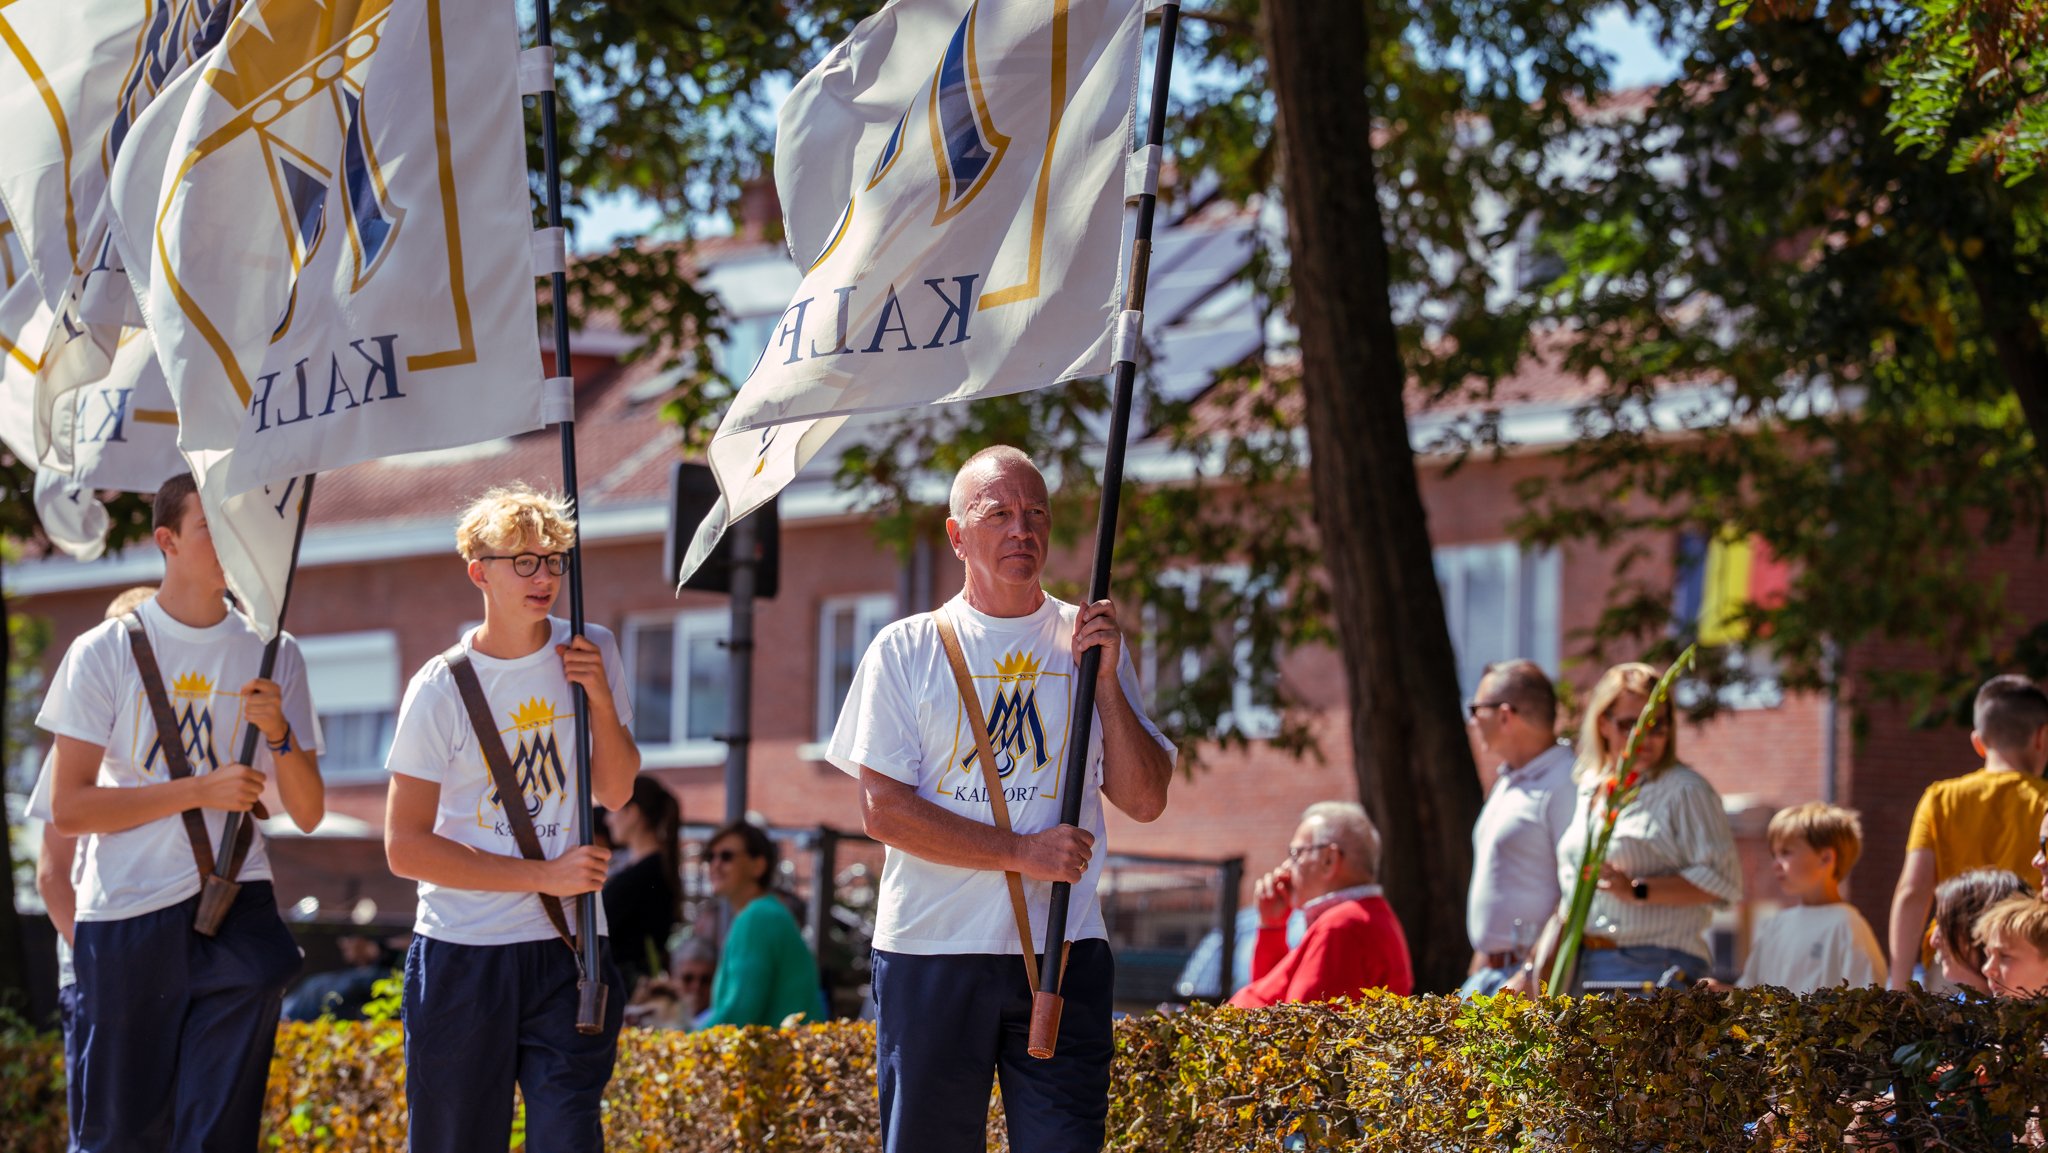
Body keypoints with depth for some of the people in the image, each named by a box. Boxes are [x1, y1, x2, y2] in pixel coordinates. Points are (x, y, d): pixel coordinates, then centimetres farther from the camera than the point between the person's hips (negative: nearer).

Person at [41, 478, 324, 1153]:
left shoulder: (273, 655, 9)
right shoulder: (104, 654, 0)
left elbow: (308, 813, 10)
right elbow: (68, 809, -5)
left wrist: (279, 733, -10)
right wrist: (202, 791, -12)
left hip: (234, 902, 2)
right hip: (125, 914, -2)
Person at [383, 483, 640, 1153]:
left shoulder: (591, 656, 6)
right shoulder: (442, 689, -7)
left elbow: (615, 793, 11)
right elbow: (406, 849, -8)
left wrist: (601, 698, -6)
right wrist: (544, 875, -13)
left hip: (567, 949, 2)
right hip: (463, 954, -2)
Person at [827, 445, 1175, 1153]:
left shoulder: (1086, 640, 11)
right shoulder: (906, 650, 4)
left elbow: (1145, 801, 7)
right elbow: (883, 809, -4)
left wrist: (1105, 680, -5)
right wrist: (1022, 852, -12)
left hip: (1064, 955, 1)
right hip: (931, 953, -1)